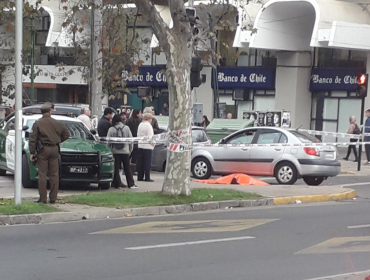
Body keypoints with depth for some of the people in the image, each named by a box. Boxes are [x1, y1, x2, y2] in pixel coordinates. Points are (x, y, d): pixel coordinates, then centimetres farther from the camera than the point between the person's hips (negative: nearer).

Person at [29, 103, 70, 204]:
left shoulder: (37, 123, -4)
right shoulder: (57, 123, 4)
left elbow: (33, 139, -7)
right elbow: (66, 134, 12)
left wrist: (32, 152, -4)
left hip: (43, 150, -3)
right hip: (54, 149, 3)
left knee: (42, 174, 0)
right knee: (54, 174, 7)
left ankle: (43, 198, -2)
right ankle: (53, 198, 7)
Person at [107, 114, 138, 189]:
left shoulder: (111, 129, -5)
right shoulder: (126, 128, 0)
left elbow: (108, 141, -4)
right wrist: (130, 150, 13)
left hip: (115, 151, -1)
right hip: (125, 151, 1)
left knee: (116, 168, 5)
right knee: (127, 168, 6)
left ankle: (117, 184, 4)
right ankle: (131, 184, 6)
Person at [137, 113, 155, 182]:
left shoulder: (140, 125, 10)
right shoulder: (148, 125, -13)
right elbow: (150, 137, -15)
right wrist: (153, 143, -3)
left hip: (140, 145, 7)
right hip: (147, 146, -7)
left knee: (140, 162, 9)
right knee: (147, 162, -3)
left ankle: (140, 177, 10)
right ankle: (147, 178, -3)